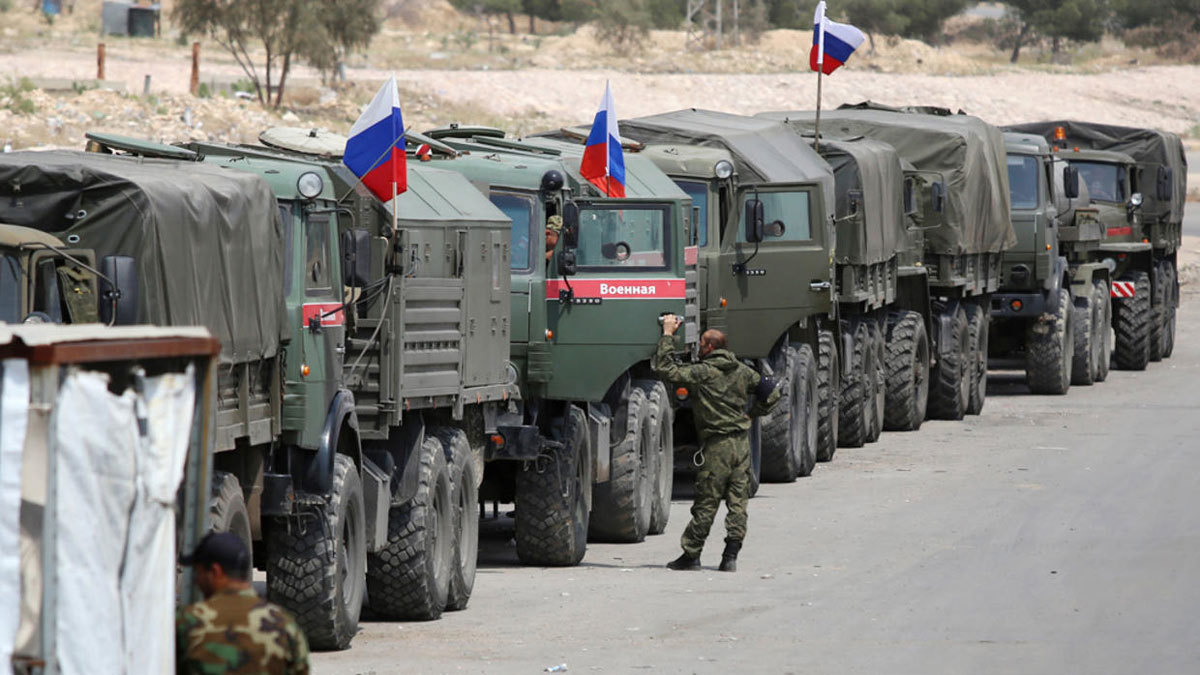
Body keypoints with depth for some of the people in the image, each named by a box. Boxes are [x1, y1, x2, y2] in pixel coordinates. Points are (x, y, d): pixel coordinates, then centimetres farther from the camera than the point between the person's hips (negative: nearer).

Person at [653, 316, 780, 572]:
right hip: (742, 441, 6)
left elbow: (665, 369, -12)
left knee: (706, 503, 1)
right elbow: (771, 393, 15)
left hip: (717, 445, -6)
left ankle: (691, 554, 8)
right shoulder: (742, 371, 9)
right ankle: (731, 557, 2)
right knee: (737, 502, 5)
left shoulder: (703, 372, -10)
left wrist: (667, 335, -4)